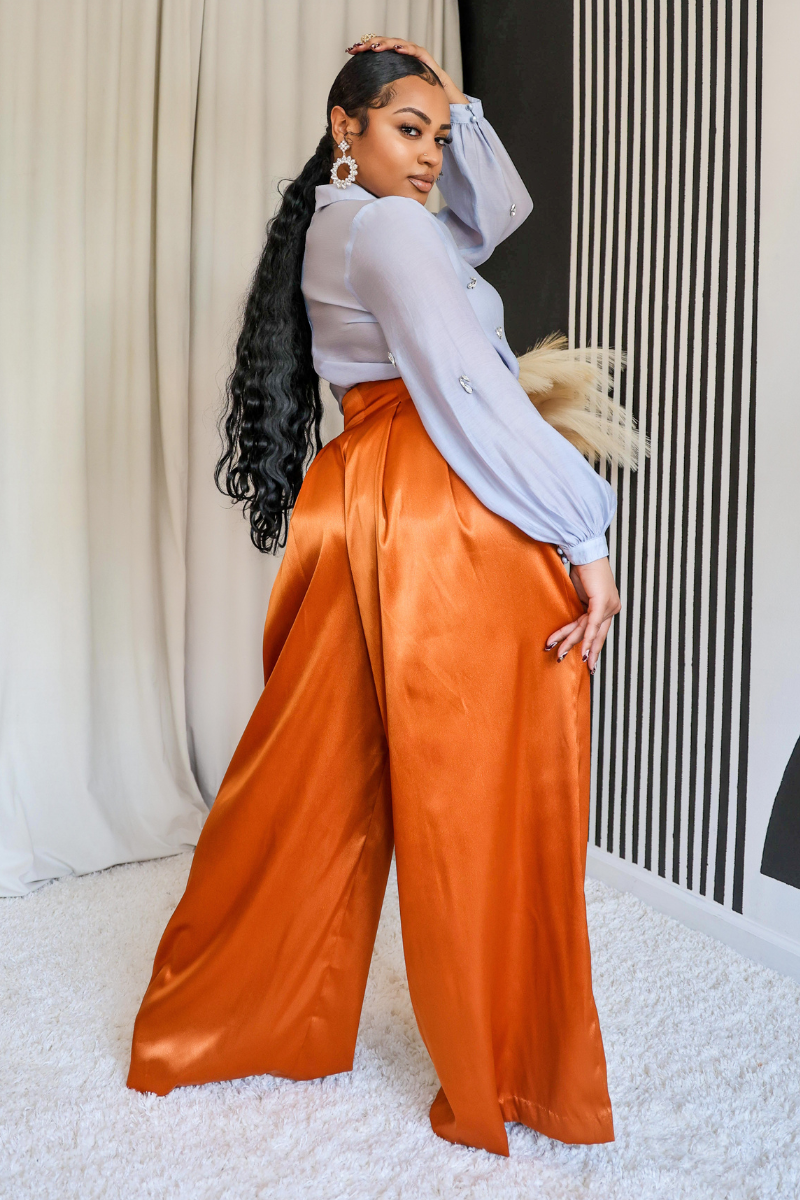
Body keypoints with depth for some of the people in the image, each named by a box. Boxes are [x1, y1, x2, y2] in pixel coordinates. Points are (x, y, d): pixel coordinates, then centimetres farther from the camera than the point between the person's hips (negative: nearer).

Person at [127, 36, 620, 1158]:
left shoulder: (337, 225, 22)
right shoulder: (389, 227, -7)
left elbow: (500, 212, 29)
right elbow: (470, 393, -17)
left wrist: (457, 107, 19)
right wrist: (584, 537, -16)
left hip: (362, 507, 9)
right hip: (451, 518, -9)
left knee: (323, 775, 15)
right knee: (481, 794, 0)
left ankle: (208, 1025, 31)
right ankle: (509, 1080, 17)